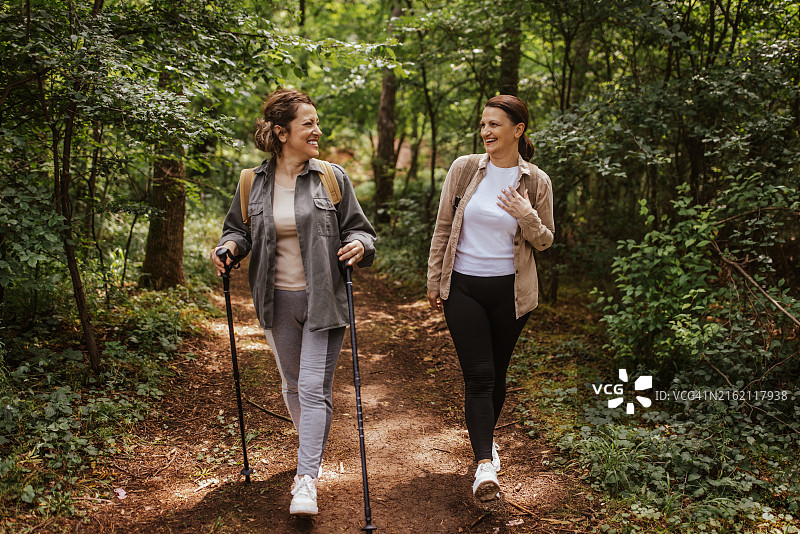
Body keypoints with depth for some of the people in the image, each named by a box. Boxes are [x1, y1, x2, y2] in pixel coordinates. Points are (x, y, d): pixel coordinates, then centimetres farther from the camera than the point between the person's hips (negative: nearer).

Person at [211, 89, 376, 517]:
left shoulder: (332, 178, -3)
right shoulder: (254, 184, 2)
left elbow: (358, 228, 3)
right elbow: (238, 228, 13)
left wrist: (358, 245, -19)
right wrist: (230, 246, -8)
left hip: (323, 300, -3)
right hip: (277, 302, 3)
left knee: (315, 388, -7)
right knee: (292, 385, 17)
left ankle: (307, 477, -1)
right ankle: (314, 444, 41)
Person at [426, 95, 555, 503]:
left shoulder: (536, 182, -1)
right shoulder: (464, 169, -2)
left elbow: (545, 241, 5)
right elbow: (443, 227, 5)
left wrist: (526, 217, -16)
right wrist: (434, 280, 5)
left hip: (510, 290, 1)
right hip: (463, 286, -1)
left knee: (497, 372, 13)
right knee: (478, 375, -8)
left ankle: (486, 436, 37)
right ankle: (485, 465, -10)